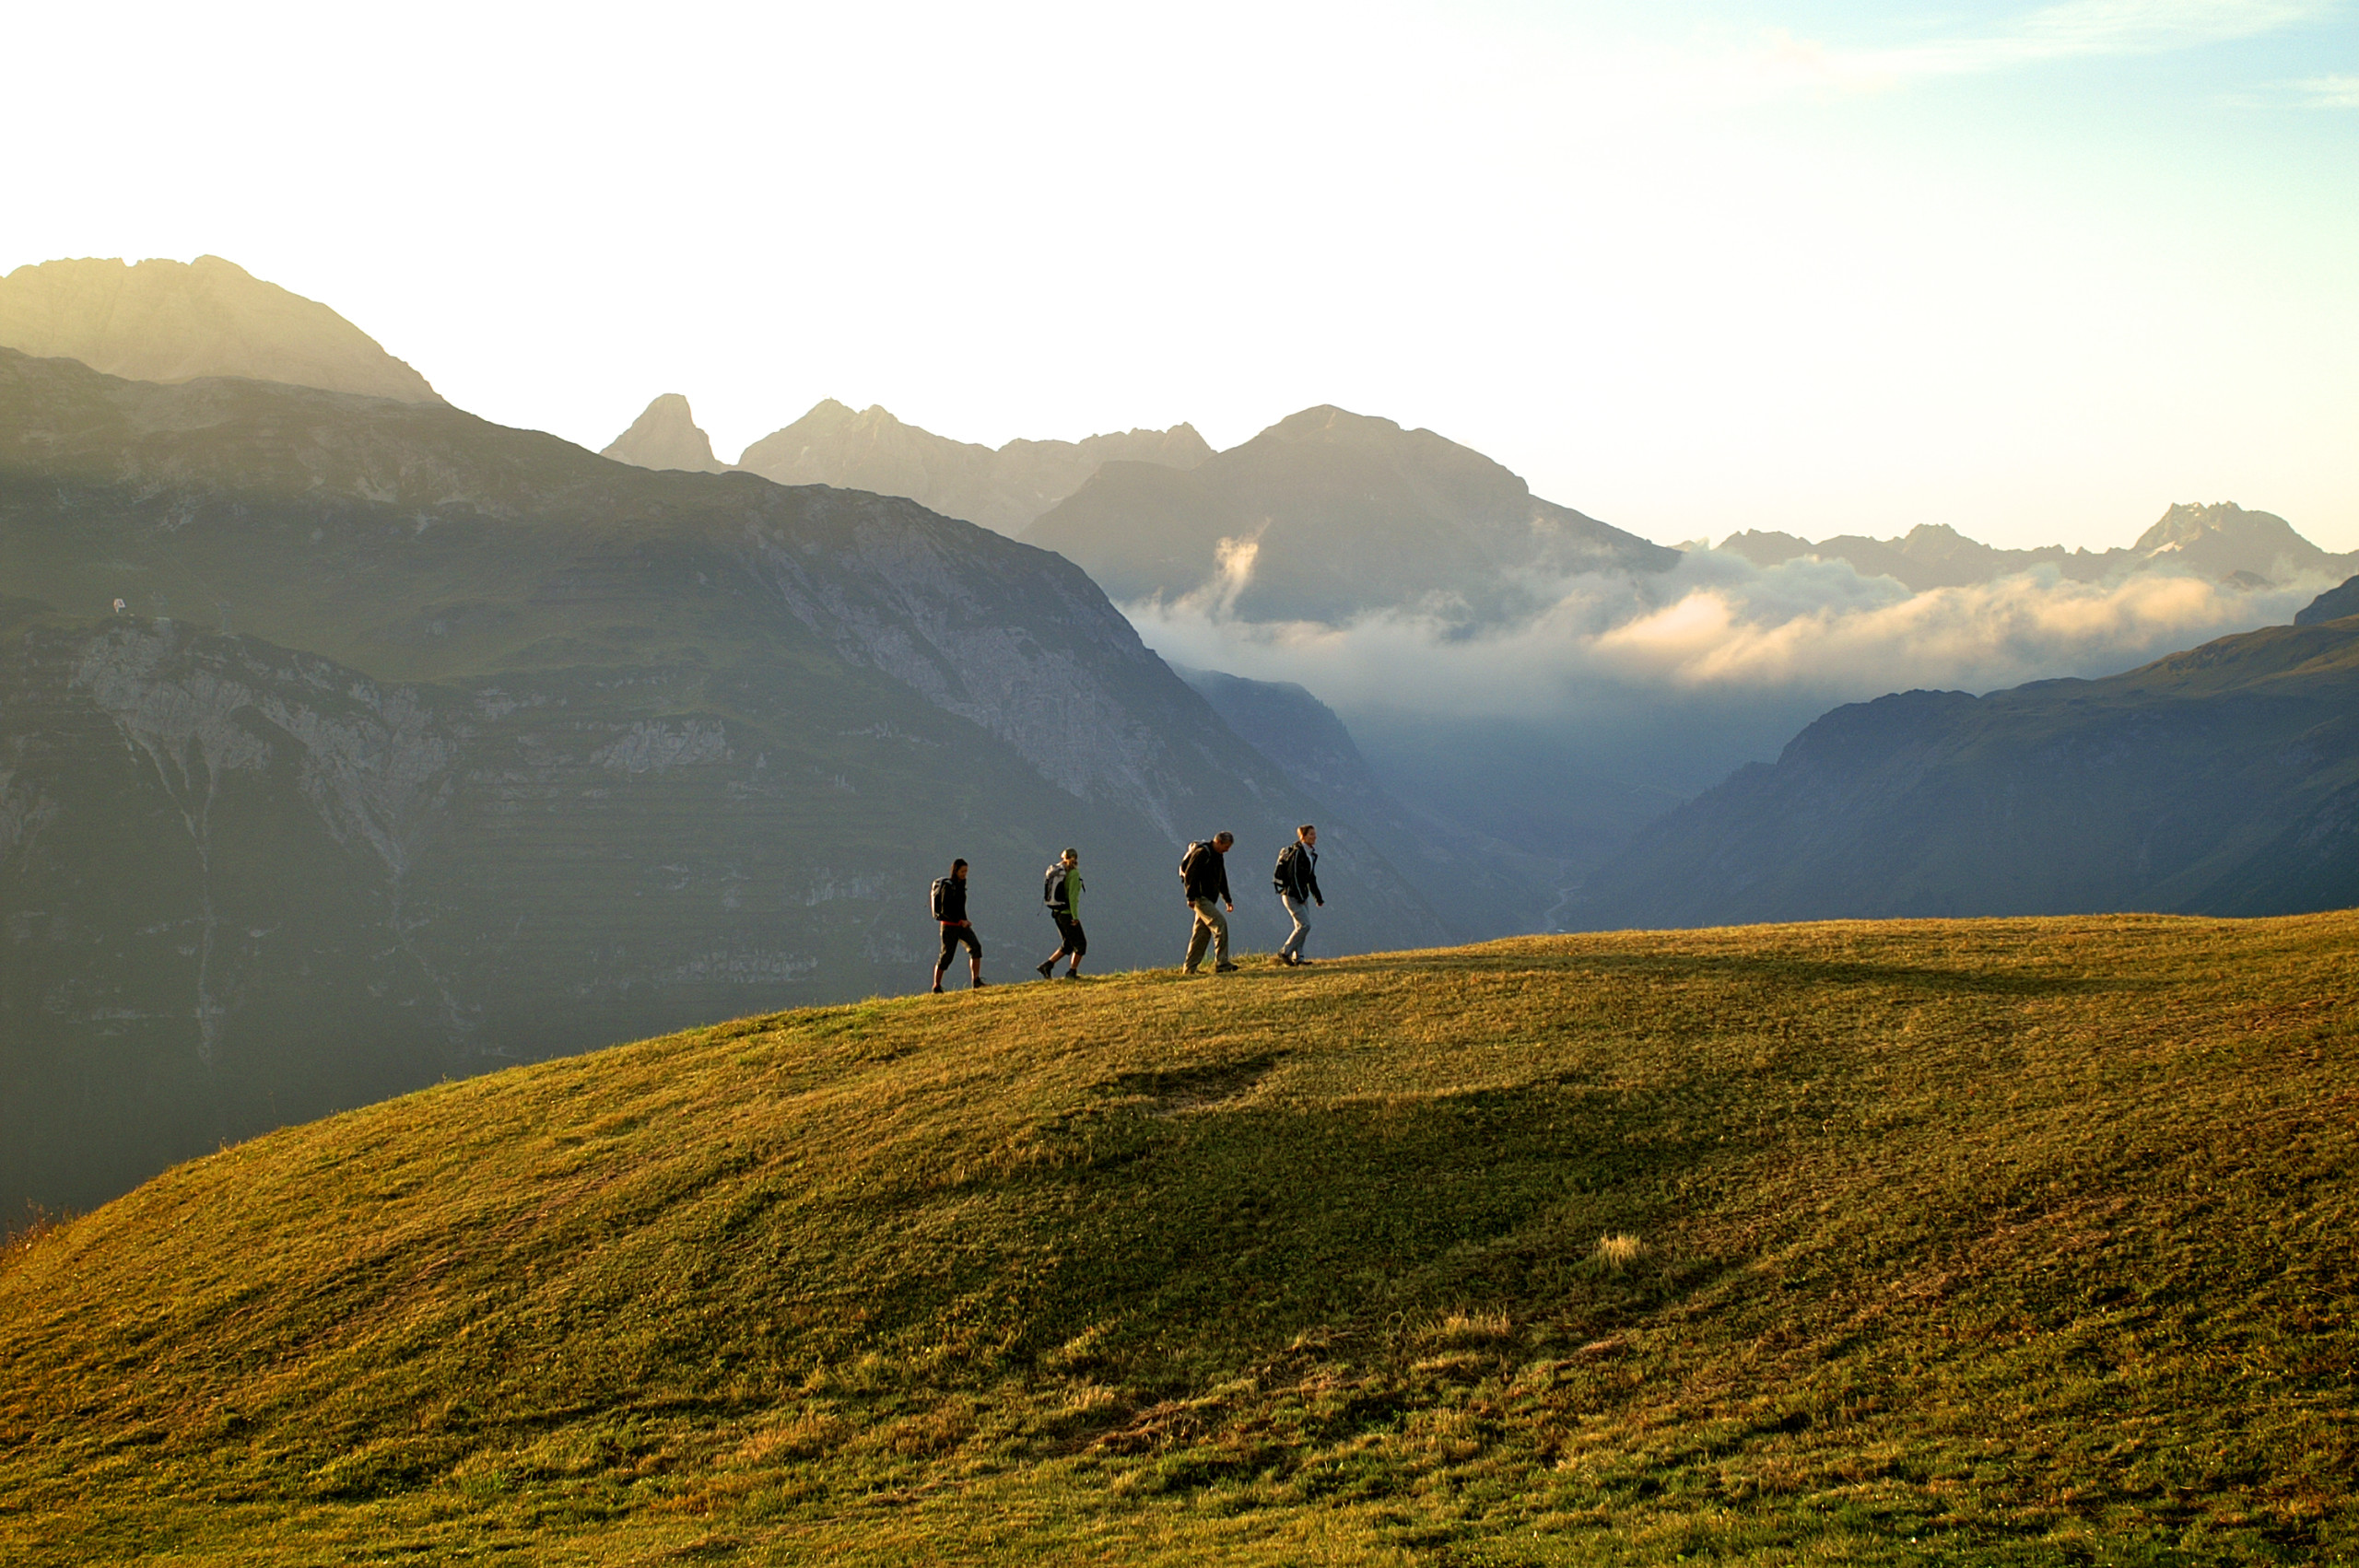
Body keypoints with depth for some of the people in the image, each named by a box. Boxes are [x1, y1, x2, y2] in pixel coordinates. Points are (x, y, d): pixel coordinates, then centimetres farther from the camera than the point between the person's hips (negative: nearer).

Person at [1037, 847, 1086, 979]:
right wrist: (1075, 916, -20)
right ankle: (1072, 972, 8)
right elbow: (1073, 896, -21)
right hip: (1067, 914, -8)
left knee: (1068, 945, 17)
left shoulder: (1055, 871, 8)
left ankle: (1047, 966, 7)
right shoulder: (1074, 873, -14)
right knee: (1080, 943, 7)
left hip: (1057, 913, 8)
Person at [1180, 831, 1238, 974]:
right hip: (1200, 898, -10)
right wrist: (1191, 897, -21)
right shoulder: (1202, 853, -13)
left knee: (1202, 933, 8)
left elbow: (1222, 880, 28)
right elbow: (1190, 875, -18)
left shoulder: (1218, 856, 17)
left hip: (1209, 899, 10)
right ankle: (1221, 963, -18)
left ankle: (1190, 968, 12)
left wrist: (1227, 899, 27)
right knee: (1220, 923, -17)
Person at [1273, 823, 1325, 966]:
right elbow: (1293, 875, -20)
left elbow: (1311, 878, 21)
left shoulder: (1311, 854, 13)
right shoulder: (1297, 853, -15)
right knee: (1305, 925, -13)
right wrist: (1300, 897, -21)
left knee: (1300, 926, 6)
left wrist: (1318, 897, 19)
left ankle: (1297, 958, 9)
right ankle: (1284, 952, -5)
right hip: (1291, 894, -9)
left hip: (1301, 894, 9)